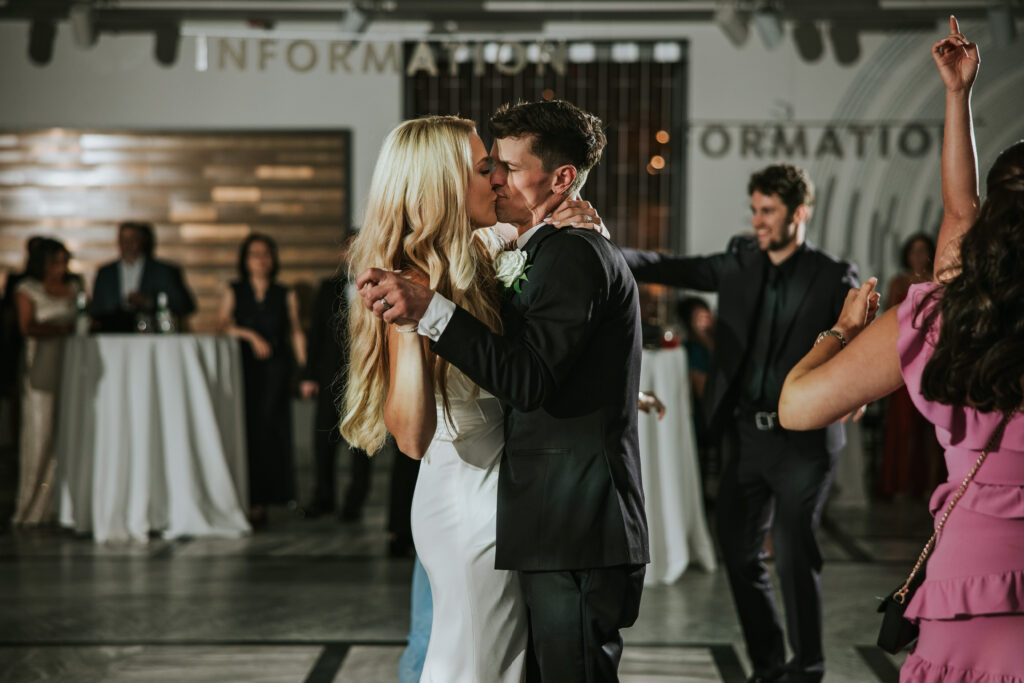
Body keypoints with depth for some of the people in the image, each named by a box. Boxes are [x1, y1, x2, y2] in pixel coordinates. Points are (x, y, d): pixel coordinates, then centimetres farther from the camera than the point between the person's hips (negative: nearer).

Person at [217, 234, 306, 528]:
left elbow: (296, 333, 9)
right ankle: (245, 498, -5)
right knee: (244, 430, -7)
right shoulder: (233, 293, 11)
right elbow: (224, 325, 0)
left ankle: (260, 501, -6)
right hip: (243, 368, 0)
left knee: (269, 428, -8)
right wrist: (250, 335, -16)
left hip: (275, 370, 0)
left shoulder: (285, 296, 12)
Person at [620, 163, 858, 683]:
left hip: (802, 439, -5)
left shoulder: (831, 278, -5)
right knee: (739, 551, 9)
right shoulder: (740, 262, 7)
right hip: (745, 435, 5)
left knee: (794, 553, -5)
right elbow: (671, 269, 2)